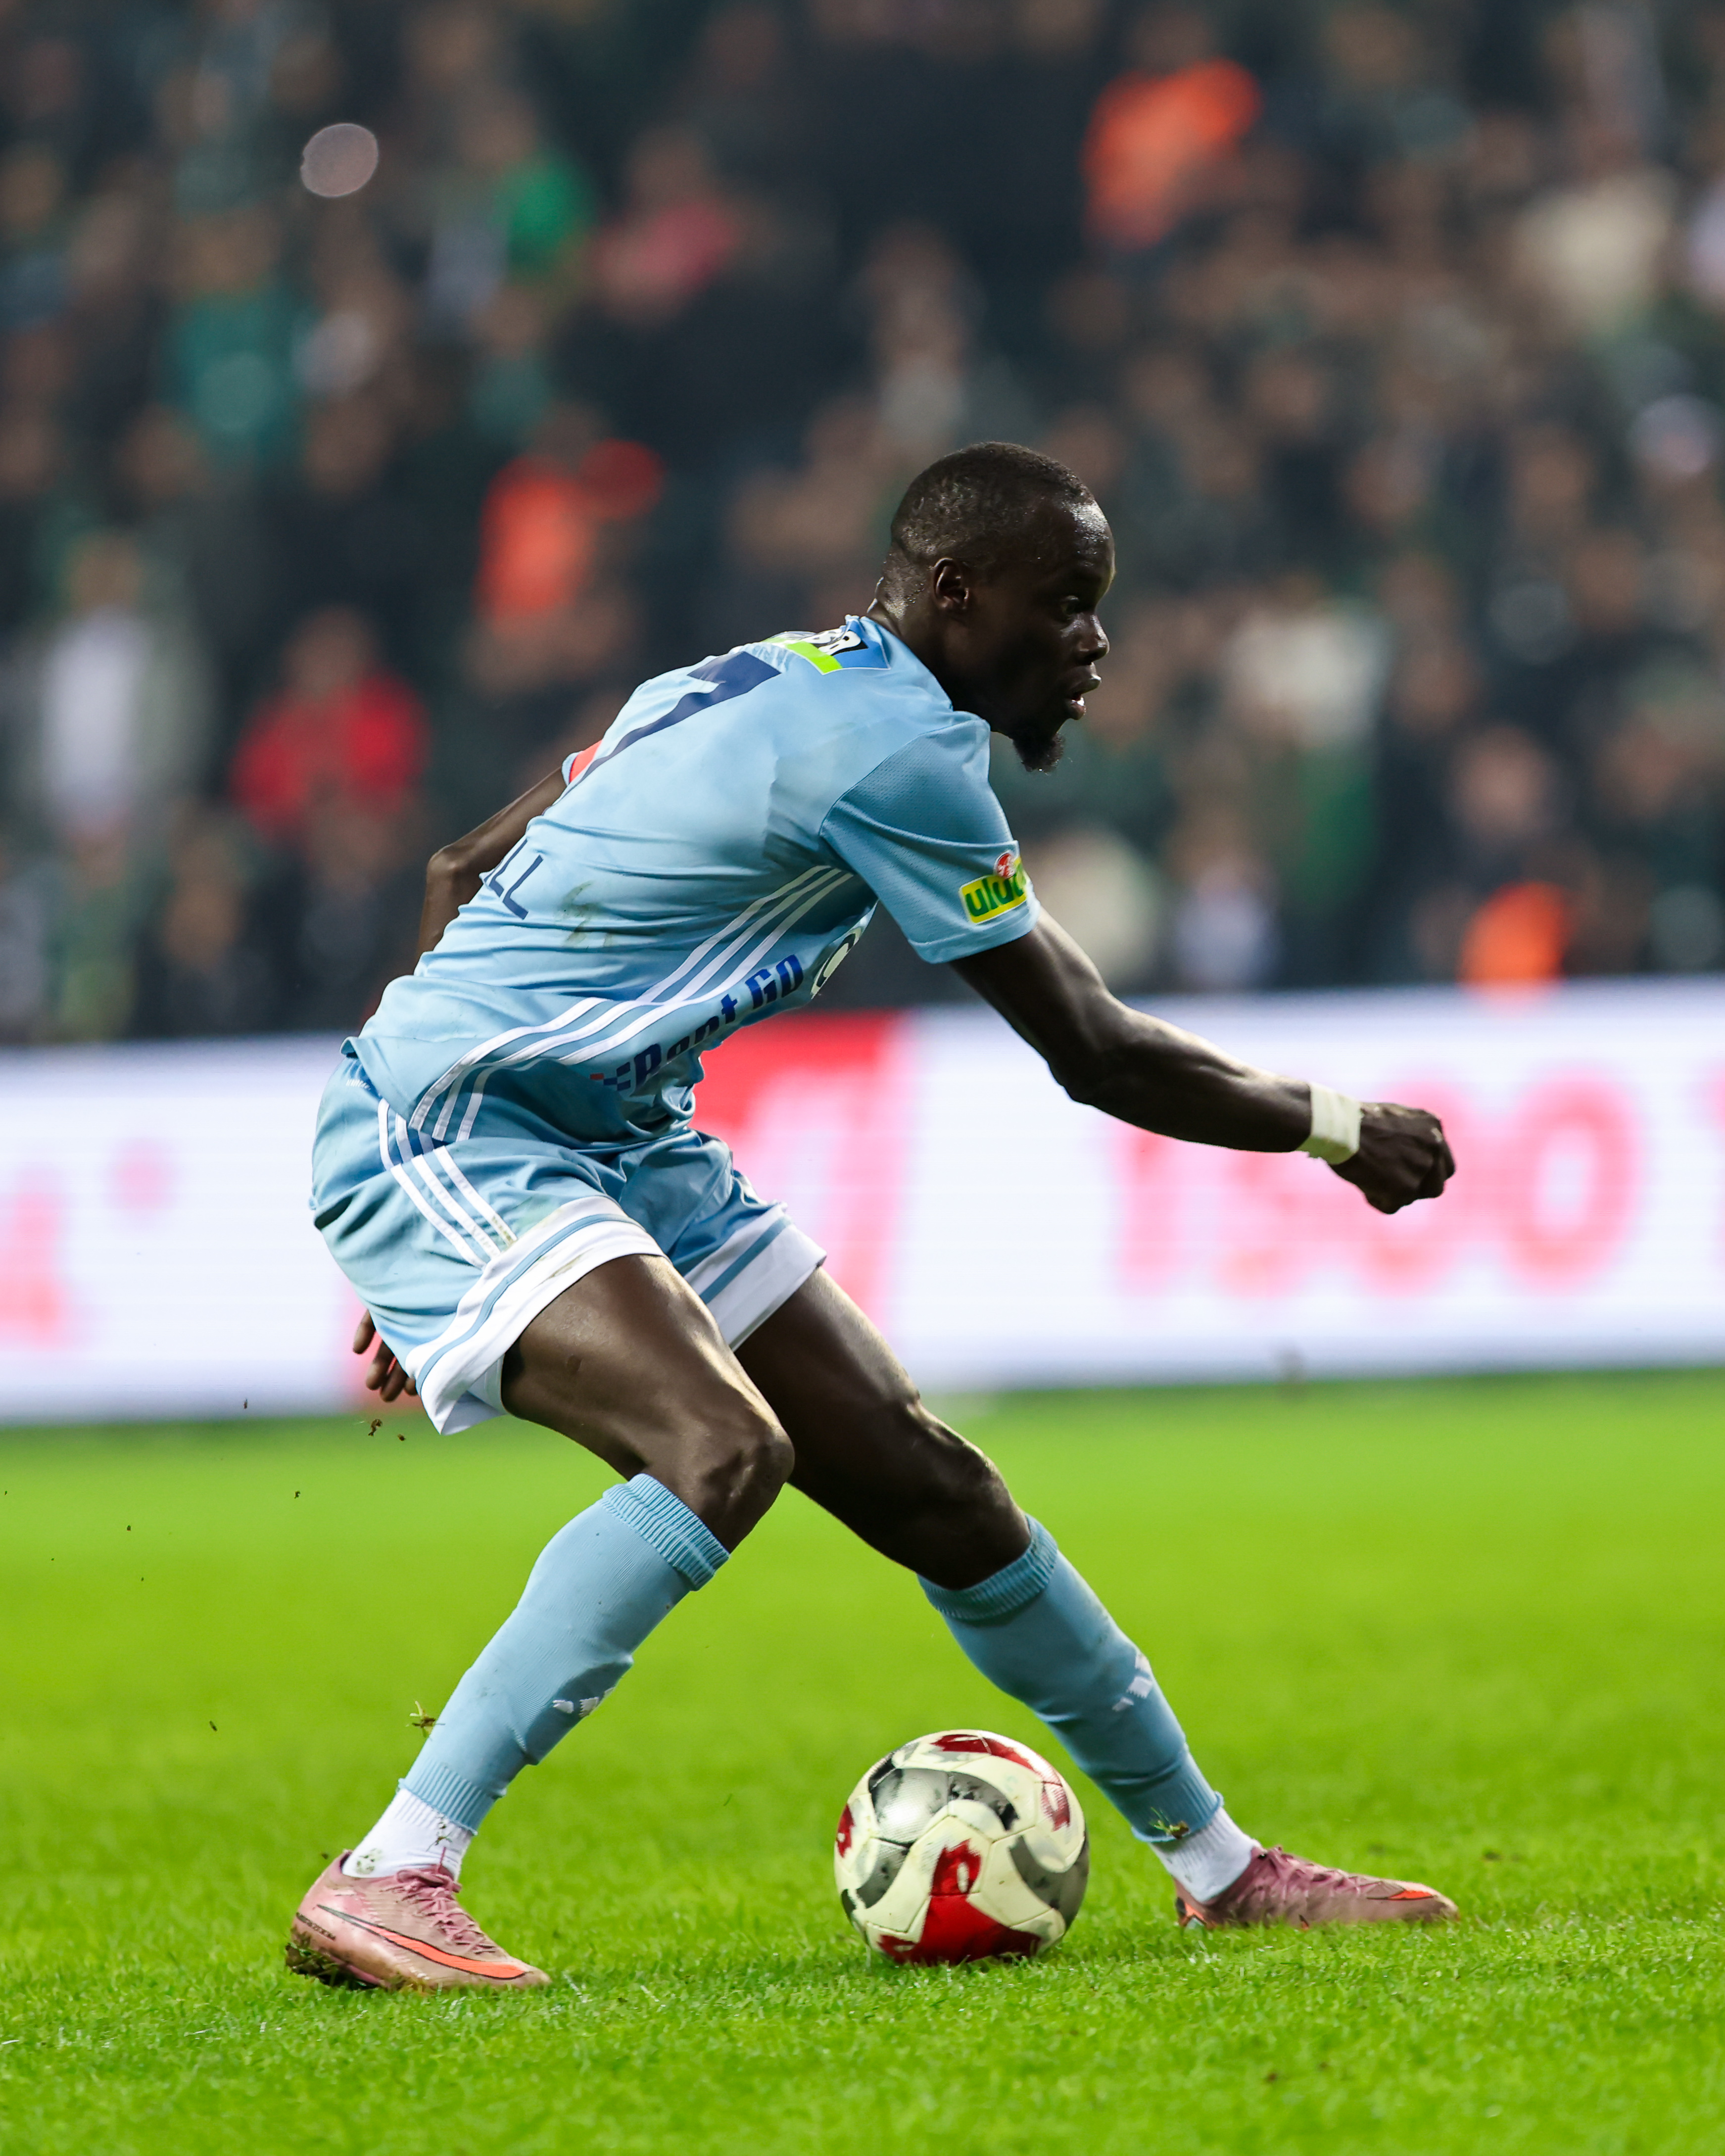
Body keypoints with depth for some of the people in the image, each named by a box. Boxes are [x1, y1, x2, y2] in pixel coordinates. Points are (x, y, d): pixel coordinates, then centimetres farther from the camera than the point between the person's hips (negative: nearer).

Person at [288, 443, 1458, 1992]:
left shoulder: (761, 688, 12)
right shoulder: (899, 746, -18)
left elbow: (465, 878, 19)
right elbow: (1095, 1053, -13)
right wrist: (1332, 1126, 3)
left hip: (616, 1141, 10)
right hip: (442, 1137, -10)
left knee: (928, 1486, 8)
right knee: (723, 1453, -32)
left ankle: (1217, 1862, 19)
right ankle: (386, 1885, -33)